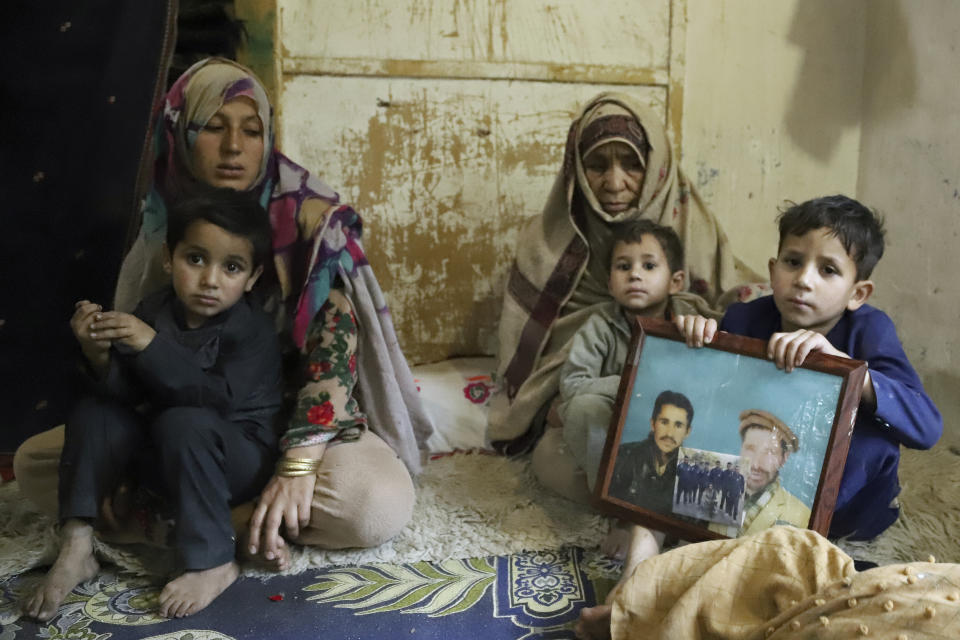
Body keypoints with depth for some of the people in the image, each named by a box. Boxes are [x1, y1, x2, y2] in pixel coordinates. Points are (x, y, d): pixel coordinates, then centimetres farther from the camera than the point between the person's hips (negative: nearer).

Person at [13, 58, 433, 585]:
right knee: (34, 463, -11)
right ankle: (238, 516, -18)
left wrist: (298, 464, -30)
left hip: (295, 415, -4)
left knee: (378, 504, -34)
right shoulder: (162, 224, 2)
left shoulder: (309, 216, -12)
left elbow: (335, 336, -20)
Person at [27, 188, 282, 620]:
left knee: (183, 423, -33)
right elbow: (129, 394, -5)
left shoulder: (253, 331, -18)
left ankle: (214, 563, -24)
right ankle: (76, 547, -10)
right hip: (169, 459, 6)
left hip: (238, 461, -6)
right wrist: (100, 355, -26)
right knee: (95, 414, -9)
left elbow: (220, 398, -32)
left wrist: (152, 346, -36)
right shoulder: (153, 312, -2)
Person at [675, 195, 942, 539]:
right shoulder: (745, 320, -11)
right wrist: (695, 333, -25)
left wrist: (841, 362, -44)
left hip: (849, 495, -2)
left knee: (870, 429, -30)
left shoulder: (869, 329, -18)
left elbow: (927, 427, -30)